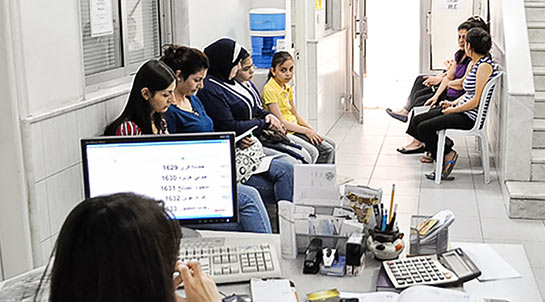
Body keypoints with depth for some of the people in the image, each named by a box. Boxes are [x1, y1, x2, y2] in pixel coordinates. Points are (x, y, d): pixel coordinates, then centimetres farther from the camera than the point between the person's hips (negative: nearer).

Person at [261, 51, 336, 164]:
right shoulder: (270, 90, -16)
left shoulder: (287, 87, 12)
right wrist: (306, 131, -15)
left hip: (294, 129, 9)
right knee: (312, 152, -26)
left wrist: (312, 130, 5)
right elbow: (280, 121, -18)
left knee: (330, 146, 4)